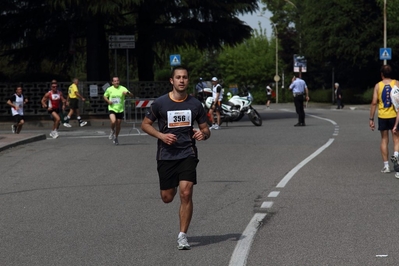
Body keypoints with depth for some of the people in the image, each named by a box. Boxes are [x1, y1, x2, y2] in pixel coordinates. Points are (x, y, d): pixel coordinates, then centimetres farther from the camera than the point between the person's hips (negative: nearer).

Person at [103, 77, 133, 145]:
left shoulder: (122, 89, -4)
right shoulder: (109, 89, 1)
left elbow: (131, 95, -11)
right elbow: (105, 96, 17)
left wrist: (127, 93, -33)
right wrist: (108, 101, -4)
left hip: (120, 109, 1)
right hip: (112, 109, -1)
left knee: (118, 125, 8)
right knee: (113, 121, -25)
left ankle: (116, 138, 31)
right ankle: (112, 131, 7)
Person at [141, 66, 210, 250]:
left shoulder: (195, 104, 1)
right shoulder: (160, 103, -3)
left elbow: (205, 129, 10)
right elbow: (145, 124, 5)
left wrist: (203, 134, -14)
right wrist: (161, 135, -12)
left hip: (188, 154, 0)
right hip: (166, 154, 0)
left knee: (186, 193, -16)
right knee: (167, 198, 8)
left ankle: (182, 236, -7)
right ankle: (173, 186, 48)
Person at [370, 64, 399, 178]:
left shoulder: (378, 85, 1)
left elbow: (374, 103, -4)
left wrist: (371, 119, 0)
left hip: (382, 116, 1)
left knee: (384, 140, 10)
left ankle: (386, 166, 9)